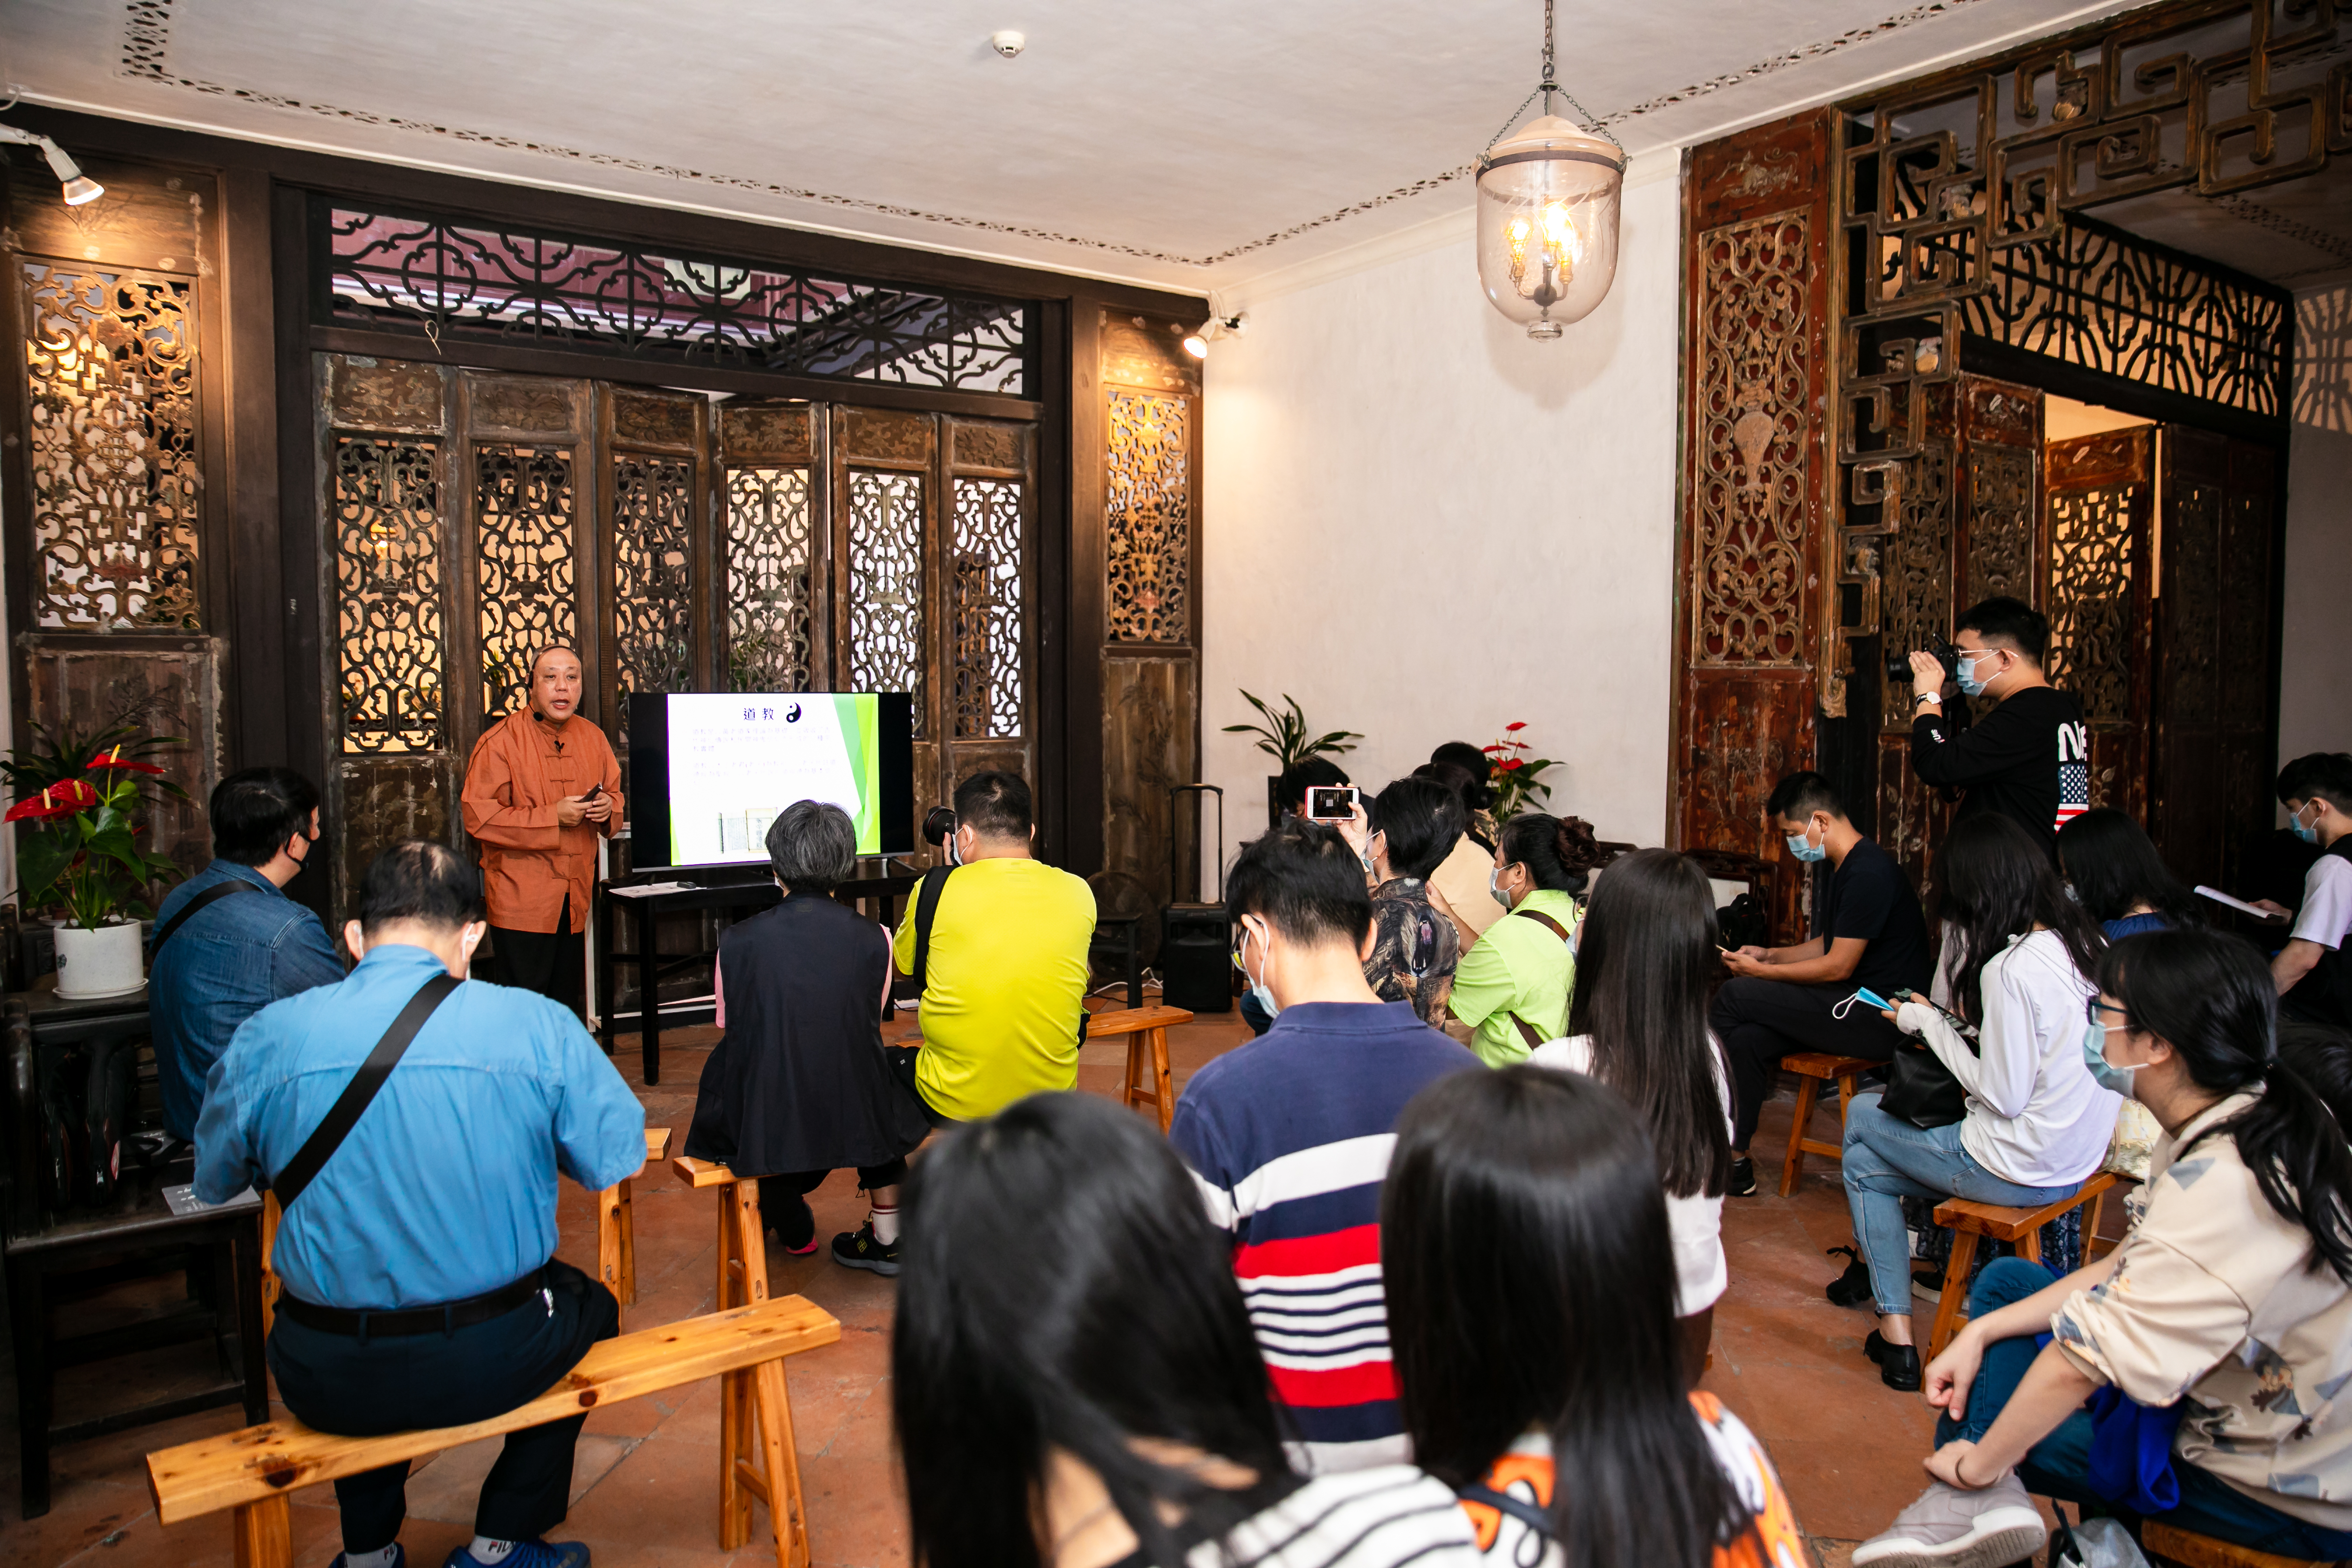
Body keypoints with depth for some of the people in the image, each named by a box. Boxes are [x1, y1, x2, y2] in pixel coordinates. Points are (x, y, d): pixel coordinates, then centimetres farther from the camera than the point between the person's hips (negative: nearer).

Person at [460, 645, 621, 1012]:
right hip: (521, 900, -5)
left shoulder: (593, 738, 9)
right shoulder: (501, 741, -9)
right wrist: (553, 816, -19)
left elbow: (615, 794, 21)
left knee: (567, 1003, 14)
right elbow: (477, 817, -14)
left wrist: (607, 807, -4)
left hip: (576, 898, 6)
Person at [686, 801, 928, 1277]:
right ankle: (887, 1238, 39)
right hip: (856, 1125, 1)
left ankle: (794, 1228, 43)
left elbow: (727, 1026, 9)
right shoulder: (873, 939, -4)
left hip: (762, 1131, -1)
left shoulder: (738, 940, -6)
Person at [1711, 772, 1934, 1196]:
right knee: (1747, 1038, -10)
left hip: (1882, 1018, -10)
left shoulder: (1868, 873, -18)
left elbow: (1838, 967, -18)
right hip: (1855, 1006, 10)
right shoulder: (1844, 869, 14)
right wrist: (1769, 954, 11)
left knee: (1734, 997, -15)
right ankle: (1733, 1160, -6)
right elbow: (1826, 944, 24)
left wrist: (1762, 972, -8)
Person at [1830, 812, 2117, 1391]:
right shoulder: (2086, 941, 0)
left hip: (2022, 1170, -8)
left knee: (1861, 1137, 12)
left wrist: (1930, 1024, -9)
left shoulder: (2009, 968, -25)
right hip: (2081, 1155, 8)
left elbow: (2001, 1096, -21)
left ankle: (1896, 1336, 16)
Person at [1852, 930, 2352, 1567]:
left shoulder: (2223, 1183, -35)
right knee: (2006, 1280, 7)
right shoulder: (2221, 1129, -4)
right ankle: (1979, 1504, 1)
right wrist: (1981, 1331, -1)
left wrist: (1979, 1465, -18)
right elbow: (2128, 1271, 5)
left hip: (2294, 1491, -9)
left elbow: (2086, 1356, -31)